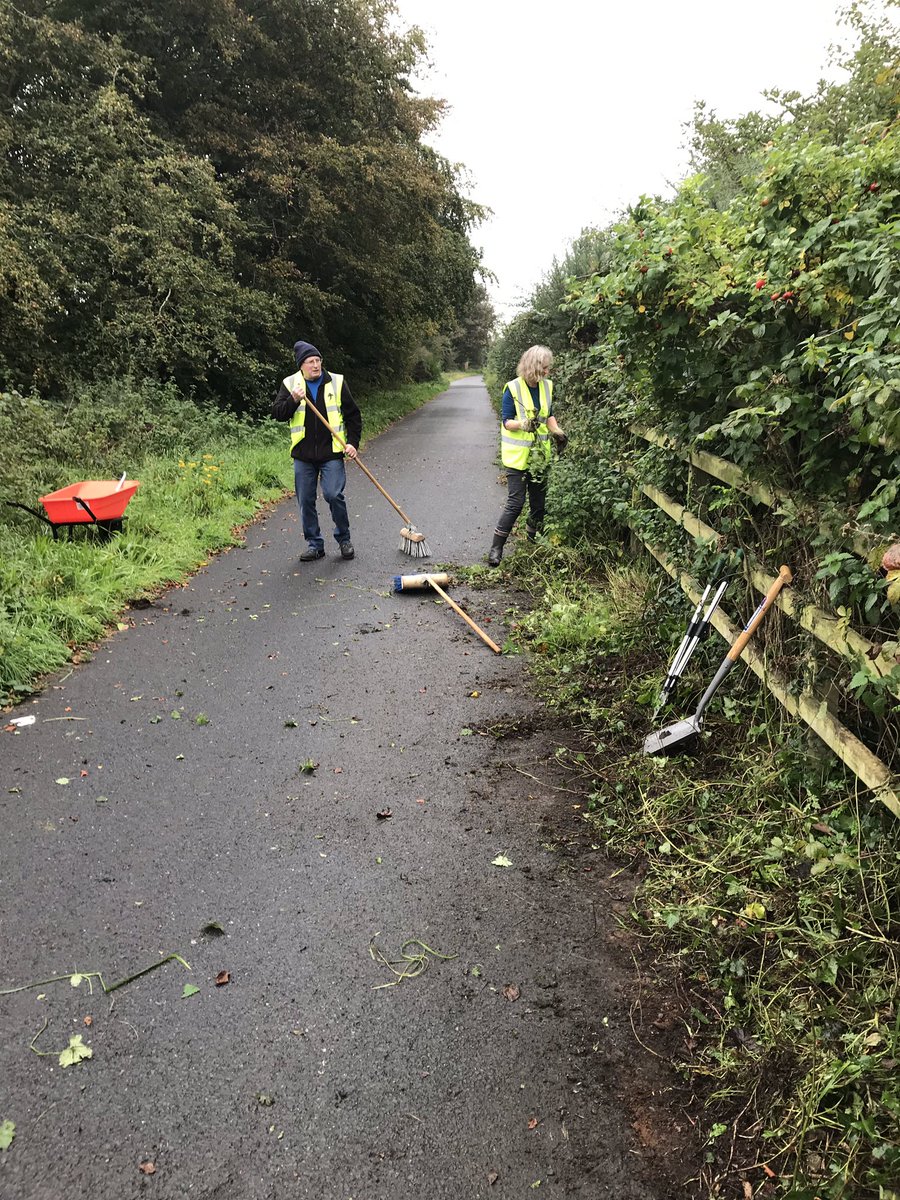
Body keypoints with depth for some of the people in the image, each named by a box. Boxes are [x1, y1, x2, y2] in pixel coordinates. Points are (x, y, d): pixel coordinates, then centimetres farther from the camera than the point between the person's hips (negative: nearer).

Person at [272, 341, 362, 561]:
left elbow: (353, 415, 9)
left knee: (334, 495, -12)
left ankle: (344, 539, 8)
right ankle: (314, 544, 17)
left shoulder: (337, 382, 4)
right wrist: (294, 400, -19)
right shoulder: (290, 384, 5)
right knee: (306, 501, 4)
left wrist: (353, 442, -1)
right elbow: (277, 413, -2)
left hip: (331, 453, -2)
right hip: (303, 455, 2)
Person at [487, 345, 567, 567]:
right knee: (516, 502, -10)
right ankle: (496, 548, -3)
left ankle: (533, 541, 32)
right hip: (518, 455, -6)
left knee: (539, 502, 12)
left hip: (540, 454, 6)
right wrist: (523, 424, -33)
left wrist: (557, 431, 0)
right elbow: (506, 421, -13)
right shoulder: (513, 389, -13)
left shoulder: (546, 386, 5)